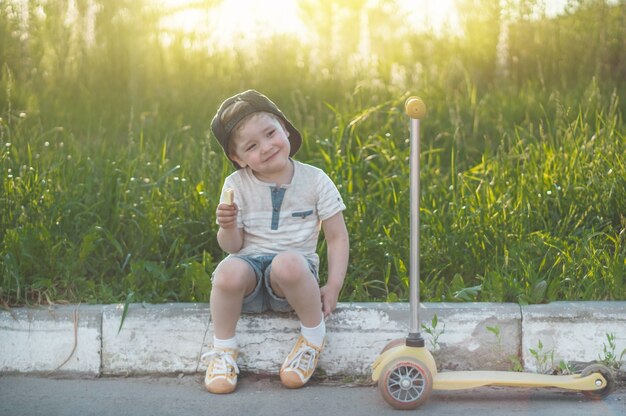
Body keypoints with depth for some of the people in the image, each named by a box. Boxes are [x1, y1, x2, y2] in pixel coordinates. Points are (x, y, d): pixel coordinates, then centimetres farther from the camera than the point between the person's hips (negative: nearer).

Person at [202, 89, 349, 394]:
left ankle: (315, 336, -12)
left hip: (295, 271, -1)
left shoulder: (315, 180, 0)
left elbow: (337, 237, 3)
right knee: (229, 271, -35)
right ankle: (223, 350, -10)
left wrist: (333, 286, -8)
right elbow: (232, 246, 3)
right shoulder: (237, 185, 2)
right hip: (250, 263, 1)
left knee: (288, 263, -39)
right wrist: (228, 227, -21)